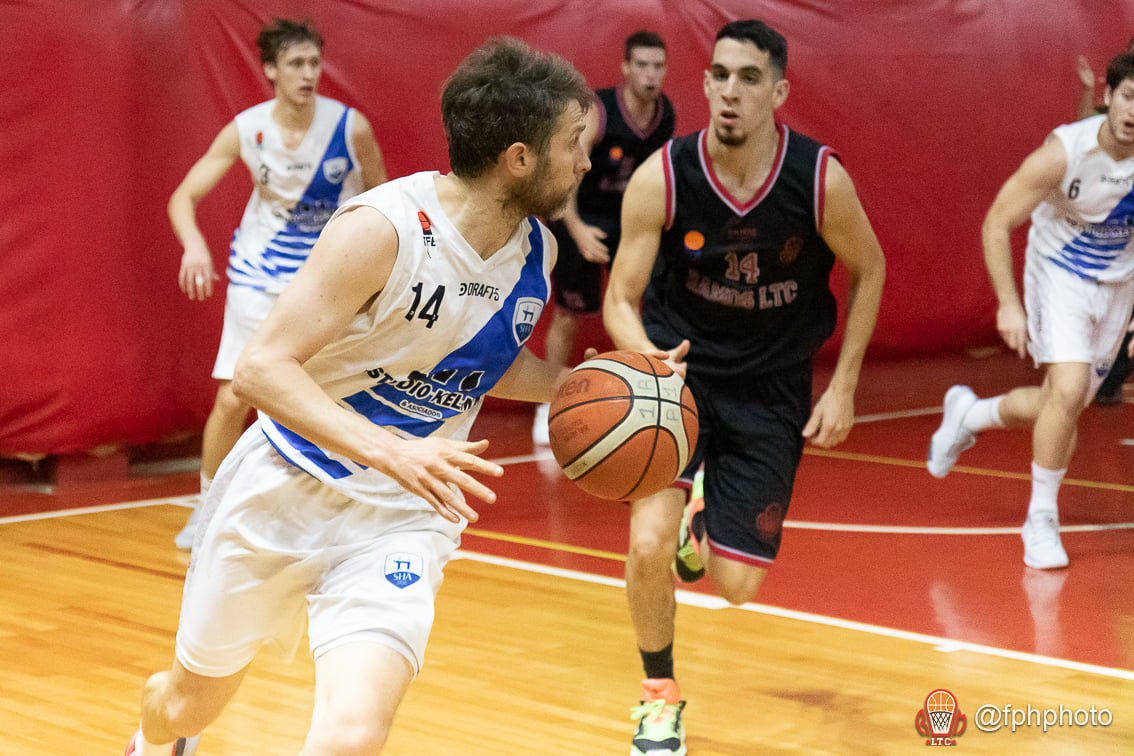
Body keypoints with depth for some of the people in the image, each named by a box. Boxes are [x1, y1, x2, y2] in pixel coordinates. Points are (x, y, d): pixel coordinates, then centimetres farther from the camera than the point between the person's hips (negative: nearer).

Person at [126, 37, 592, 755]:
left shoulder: (537, 249, -2)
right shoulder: (383, 229, -23)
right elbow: (260, 369, -26)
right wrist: (388, 450, -39)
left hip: (403, 519, 3)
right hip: (287, 490, -3)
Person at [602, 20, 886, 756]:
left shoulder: (821, 179, -19)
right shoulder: (662, 178, -20)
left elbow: (870, 269, 0)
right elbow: (621, 300, -13)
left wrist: (843, 387, -4)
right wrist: (651, 360, -36)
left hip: (771, 386, 1)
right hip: (680, 367, -1)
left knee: (737, 583, 0)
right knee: (648, 545, -20)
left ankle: (704, 526, 39)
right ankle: (660, 695, 9)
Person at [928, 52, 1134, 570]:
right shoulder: (1064, 151, -25)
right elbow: (996, 224, -17)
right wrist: (1008, 304, -22)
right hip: (1058, 277, -4)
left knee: (1061, 404, 10)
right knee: (1069, 391, -20)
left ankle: (968, 414, 40)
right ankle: (1041, 519, -2)